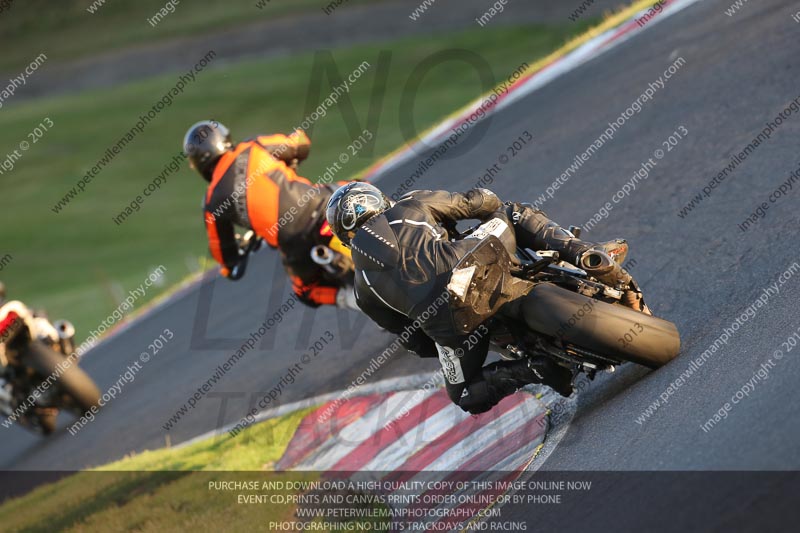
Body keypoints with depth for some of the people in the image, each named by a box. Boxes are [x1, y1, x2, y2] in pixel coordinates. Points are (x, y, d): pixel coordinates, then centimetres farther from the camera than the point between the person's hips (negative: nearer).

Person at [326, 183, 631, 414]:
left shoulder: (363, 287, 23)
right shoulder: (409, 206, 22)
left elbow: (408, 334, 26)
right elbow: (479, 201, 24)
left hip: (444, 321, 0)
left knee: (468, 397, 25)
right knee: (515, 213, 29)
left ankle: (534, 369, -4)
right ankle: (586, 254, 5)